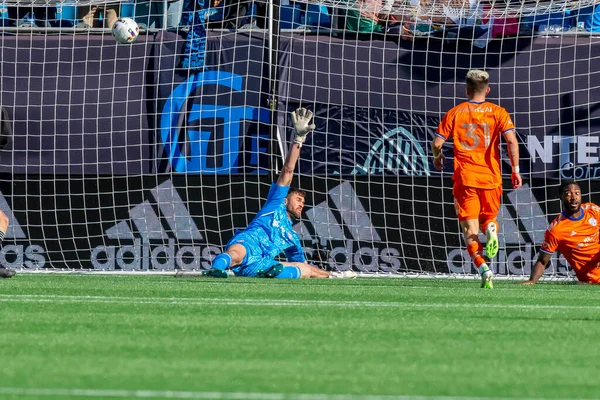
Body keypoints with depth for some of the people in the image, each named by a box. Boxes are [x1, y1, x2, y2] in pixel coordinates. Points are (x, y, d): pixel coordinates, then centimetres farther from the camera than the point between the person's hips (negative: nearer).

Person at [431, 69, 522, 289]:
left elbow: (437, 142, 1)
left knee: (469, 228, -1)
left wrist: (437, 158, 23)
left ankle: (483, 268, -23)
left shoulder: (455, 113, 3)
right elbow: (511, 140, -10)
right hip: (491, 178, 1)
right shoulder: (498, 112, 2)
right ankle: (491, 229, -18)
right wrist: (515, 170, -2)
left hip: (465, 178, -1)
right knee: (489, 218, 20)